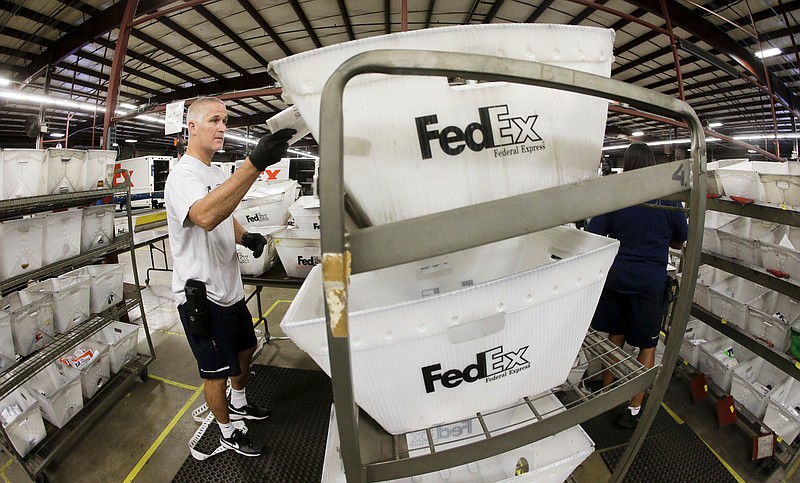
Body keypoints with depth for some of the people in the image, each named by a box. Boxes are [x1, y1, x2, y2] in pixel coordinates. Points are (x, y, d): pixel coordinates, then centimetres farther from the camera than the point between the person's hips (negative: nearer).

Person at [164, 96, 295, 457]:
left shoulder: (217, 174, 11)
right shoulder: (183, 175, -21)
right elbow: (206, 217, -44)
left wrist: (246, 237, -3)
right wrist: (255, 163, -54)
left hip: (229, 288, 9)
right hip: (202, 295, -9)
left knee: (245, 349, 26)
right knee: (216, 372, 9)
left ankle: (238, 404, 51)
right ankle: (228, 432, 33)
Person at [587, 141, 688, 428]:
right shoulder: (668, 201, -6)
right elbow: (679, 242, 9)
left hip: (616, 278, 2)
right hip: (650, 283, -1)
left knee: (615, 337, 19)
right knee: (647, 345, 12)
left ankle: (605, 395, 33)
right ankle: (634, 409, 18)